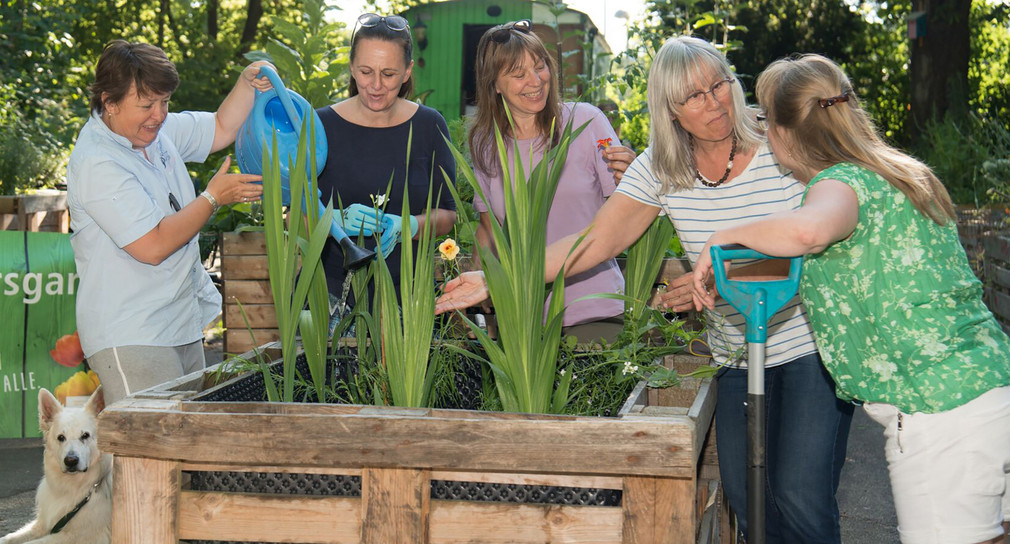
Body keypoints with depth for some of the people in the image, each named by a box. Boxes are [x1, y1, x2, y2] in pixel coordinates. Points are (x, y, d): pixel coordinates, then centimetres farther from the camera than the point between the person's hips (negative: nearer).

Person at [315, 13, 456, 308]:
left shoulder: (428, 126, 3)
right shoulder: (322, 125, -1)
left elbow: (447, 213, 6)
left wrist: (409, 226, -14)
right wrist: (338, 220, -20)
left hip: (406, 288, 2)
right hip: (331, 290, -1)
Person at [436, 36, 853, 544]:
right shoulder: (660, 169, -2)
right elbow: (593, 243, -6)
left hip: (811, 346, -3)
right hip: (737, 358, 4)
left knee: (799, 500, -12)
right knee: (745, 501, 3)